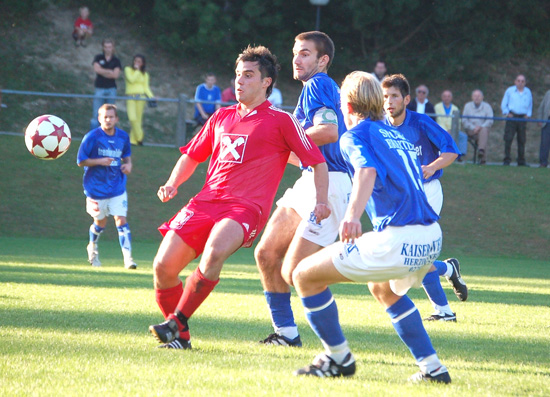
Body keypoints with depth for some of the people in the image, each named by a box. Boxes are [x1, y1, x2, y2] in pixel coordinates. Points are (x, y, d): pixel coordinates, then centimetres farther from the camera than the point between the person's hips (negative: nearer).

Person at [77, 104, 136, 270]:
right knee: (100, 222, 13)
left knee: (121, 220, -12)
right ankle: (92, 247, 43)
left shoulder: (123, 137, -1)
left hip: (117, 187, 2)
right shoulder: (92, 137, -12)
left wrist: (128, 164, -6)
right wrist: (100, 161, -22)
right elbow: (81, 161, -9)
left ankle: (128, 257, -14)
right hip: (96, 188, -2)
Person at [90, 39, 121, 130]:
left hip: (111, 89, 1)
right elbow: (97, 69, -8)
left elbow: (116, 75, -5)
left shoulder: (116, 61, 8)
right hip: (99, 89, -1)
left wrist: (103, 72, -5)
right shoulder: (98, 58, 8)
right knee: (96, 115, -7)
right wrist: (110, 71, -5)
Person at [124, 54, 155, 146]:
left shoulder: (145, 74, 17)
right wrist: (137, 70, 0)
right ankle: (139, 137, -6)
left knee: (138, 119, -3)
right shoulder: (128, 69, 9)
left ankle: (134, 140, 0)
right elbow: (131, 79, -7)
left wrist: (151, 96, -1)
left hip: (141, 97, 2)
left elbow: (146, 87, 13)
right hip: (130, 97, -2)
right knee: (132, 118, -17)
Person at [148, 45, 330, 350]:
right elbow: (192, 156, 29)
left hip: (246, 207, -6)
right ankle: (180, 336, 8)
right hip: (207, 200, 6)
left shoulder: (280, 121, 3)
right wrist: (172, 184, 11)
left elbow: (317, 162, 3)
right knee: (163, 266, -9)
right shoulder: (221, 117, 19)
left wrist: (321, 201, -12)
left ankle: (177, 322, -24)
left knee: (215, 251, -36)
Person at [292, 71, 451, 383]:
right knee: (384, 289, 38)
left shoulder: (356, 134, 3)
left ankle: (339, 358, 11)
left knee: (306, 275, 3)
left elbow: (367, 170, -19)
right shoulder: (397, 135, 25)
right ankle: (432, 367, 29)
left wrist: (353, 215, -36)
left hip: (398, 240, -8)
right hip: (433, 238, 8)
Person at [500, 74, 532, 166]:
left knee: (522, 140, 3)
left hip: (522, 118, 2)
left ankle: (521, 161, 11)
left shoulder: (528, 92, 13)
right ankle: (507, 160, -6)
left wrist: (528, 114, 7)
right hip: (512, 117, -2)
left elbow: (530, 106, 22)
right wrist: (507, 113, -2)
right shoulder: (509, 90, 6)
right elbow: (503, 104, 10)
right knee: (508, 139, -10)